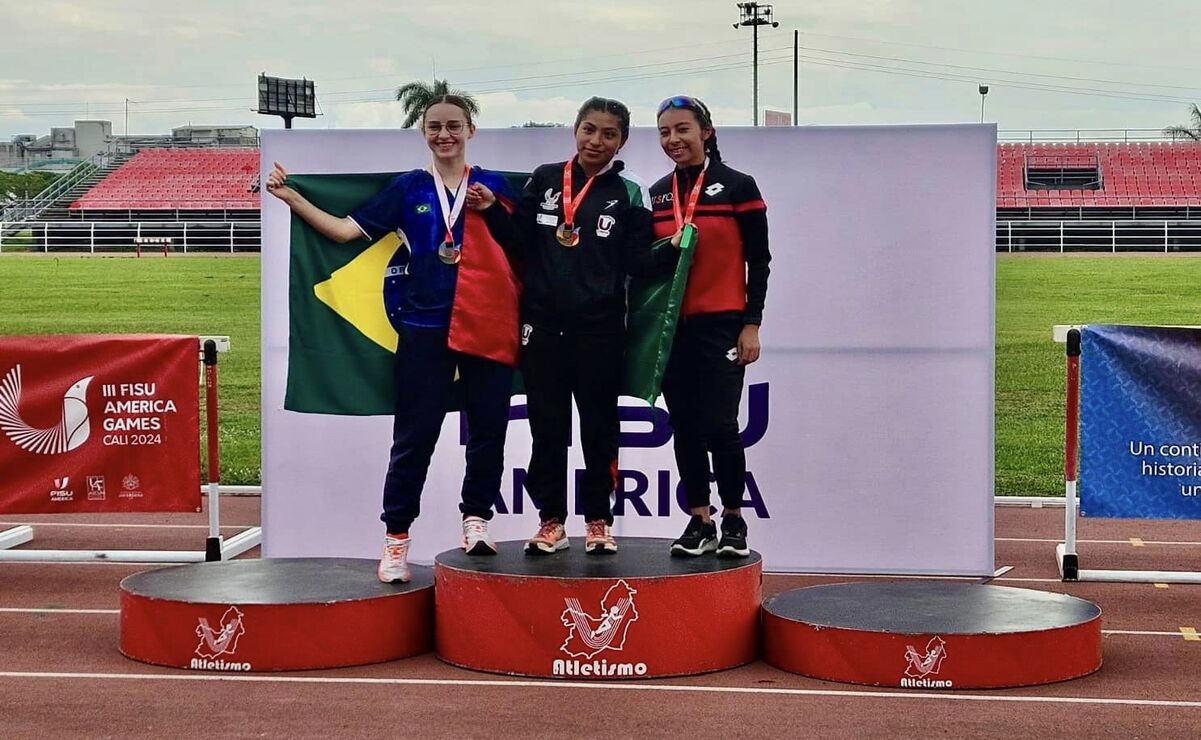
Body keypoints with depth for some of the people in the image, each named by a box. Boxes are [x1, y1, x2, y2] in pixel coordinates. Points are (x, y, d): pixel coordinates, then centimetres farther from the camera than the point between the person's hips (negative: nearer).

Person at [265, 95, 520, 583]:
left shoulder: (492, 185, 8)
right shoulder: (408, 188, 8)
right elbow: (347, 230, 5)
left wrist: (492, 210, -10)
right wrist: (292, 198, -3)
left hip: (486, 324, 1)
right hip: (426, 326, -1)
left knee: (488, 428, 4)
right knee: (414, 436, 0)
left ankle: (476, 519, 19)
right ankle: (396, 537, 6)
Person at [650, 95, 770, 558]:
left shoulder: (737, 186, -2)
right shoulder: (657, 193, 11)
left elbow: (758, 260, -3)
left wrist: (752, 324, -7)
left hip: (721, 325, -5)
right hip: (671, 327, 5)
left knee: (718, 424, -8)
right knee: (684, 426, 6)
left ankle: (734, 520, 9)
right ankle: (700, 522, 14)